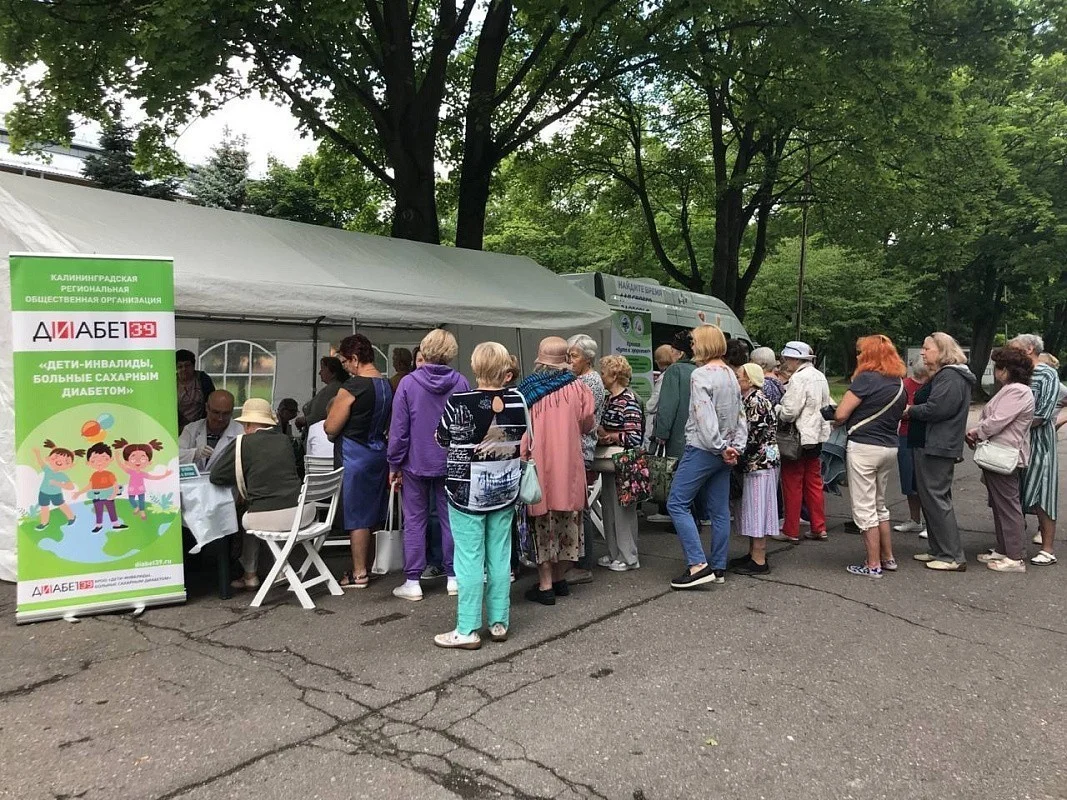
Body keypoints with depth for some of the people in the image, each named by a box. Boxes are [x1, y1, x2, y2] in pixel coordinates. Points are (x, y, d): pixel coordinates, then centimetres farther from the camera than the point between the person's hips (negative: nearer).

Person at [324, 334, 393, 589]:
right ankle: (367, 565, 25)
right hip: (379, 452, 8)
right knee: (371, 515, 15)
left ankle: (359, 574, 9)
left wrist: (334, 407, 5)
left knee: (357, 516, 1)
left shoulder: (351, 388, -18)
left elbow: (331, 428, -13)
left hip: (355, 456, -8)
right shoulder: (387, 385, 5)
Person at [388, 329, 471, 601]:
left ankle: (413, 582, 10)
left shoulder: (408, 384, -9)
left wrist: (394, 464, 0)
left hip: (416, 462, -1)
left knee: (415, 522, 7)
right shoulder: (461, 383, -6)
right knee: (450, 520, 11)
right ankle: (453, 577, 17)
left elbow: (399, 428, -8)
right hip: (451, 463, 2)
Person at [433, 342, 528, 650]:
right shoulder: (517, 400, -4)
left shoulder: (458, 403, -16)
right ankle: (499, 623, 20)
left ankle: (467, 630, 9)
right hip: (505, 491, 4)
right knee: (500, 557, 12)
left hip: (467, 492, -4)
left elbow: (442, 439, -1)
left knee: (470, 560, 2)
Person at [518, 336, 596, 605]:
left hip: (538, 463, -1)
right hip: (568, 465, 2)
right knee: (566, 521, 14)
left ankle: (545, 585, 7)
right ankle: (559, 578, 24)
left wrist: (522, 456, 5)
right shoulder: (577, 387, -2)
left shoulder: (526, 389, -4)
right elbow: (588, 424, 2)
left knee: (542, 523, 5)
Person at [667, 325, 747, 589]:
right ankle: (718, 568, 17)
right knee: (719, 510, 11)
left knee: (677, 503, -4)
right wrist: (737, 447, 7)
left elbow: (705, 417, -21)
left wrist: (720, 448, -14)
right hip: (724, 452, 9)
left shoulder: (701, 374, -14)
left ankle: (698, 565, -11)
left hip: (703, 450, -9)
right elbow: (741, 414, 12)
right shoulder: (731, 374, 12)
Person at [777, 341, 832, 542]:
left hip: (799, 437, -9)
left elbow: (789, 412, -23)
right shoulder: (820, 377, 10)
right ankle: (818, 527, 20)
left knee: (792, 484, 0)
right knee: (814, 482, 15)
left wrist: (775, 410, -6)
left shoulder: (798, 378, -17)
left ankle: (791, 531, 7)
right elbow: (827, 406, 16)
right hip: (817, 435, 9)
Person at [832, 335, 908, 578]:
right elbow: (898, 416, 17)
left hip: (864, 447, -8)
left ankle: (873, 565, 5)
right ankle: (888, 558, 25)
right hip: (890, 447, 8)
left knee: (864, 507, 1)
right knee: (879, 505, 20)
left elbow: (841, 414, -15)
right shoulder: (900, 383, 10)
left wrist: (838, 424, 5)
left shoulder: (866, 378, -13)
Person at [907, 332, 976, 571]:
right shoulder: (944, 375, 19)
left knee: (936, 498, -6)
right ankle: (939, 550, 23)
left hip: (938, 448, -11)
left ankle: (953, 557, -1)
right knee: (931, 497, 15)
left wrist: (910, 411, -7)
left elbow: (934, 409, -23)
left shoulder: (950, 377, -15)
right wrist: (912, 410, 1)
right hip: (934, 445, 11)